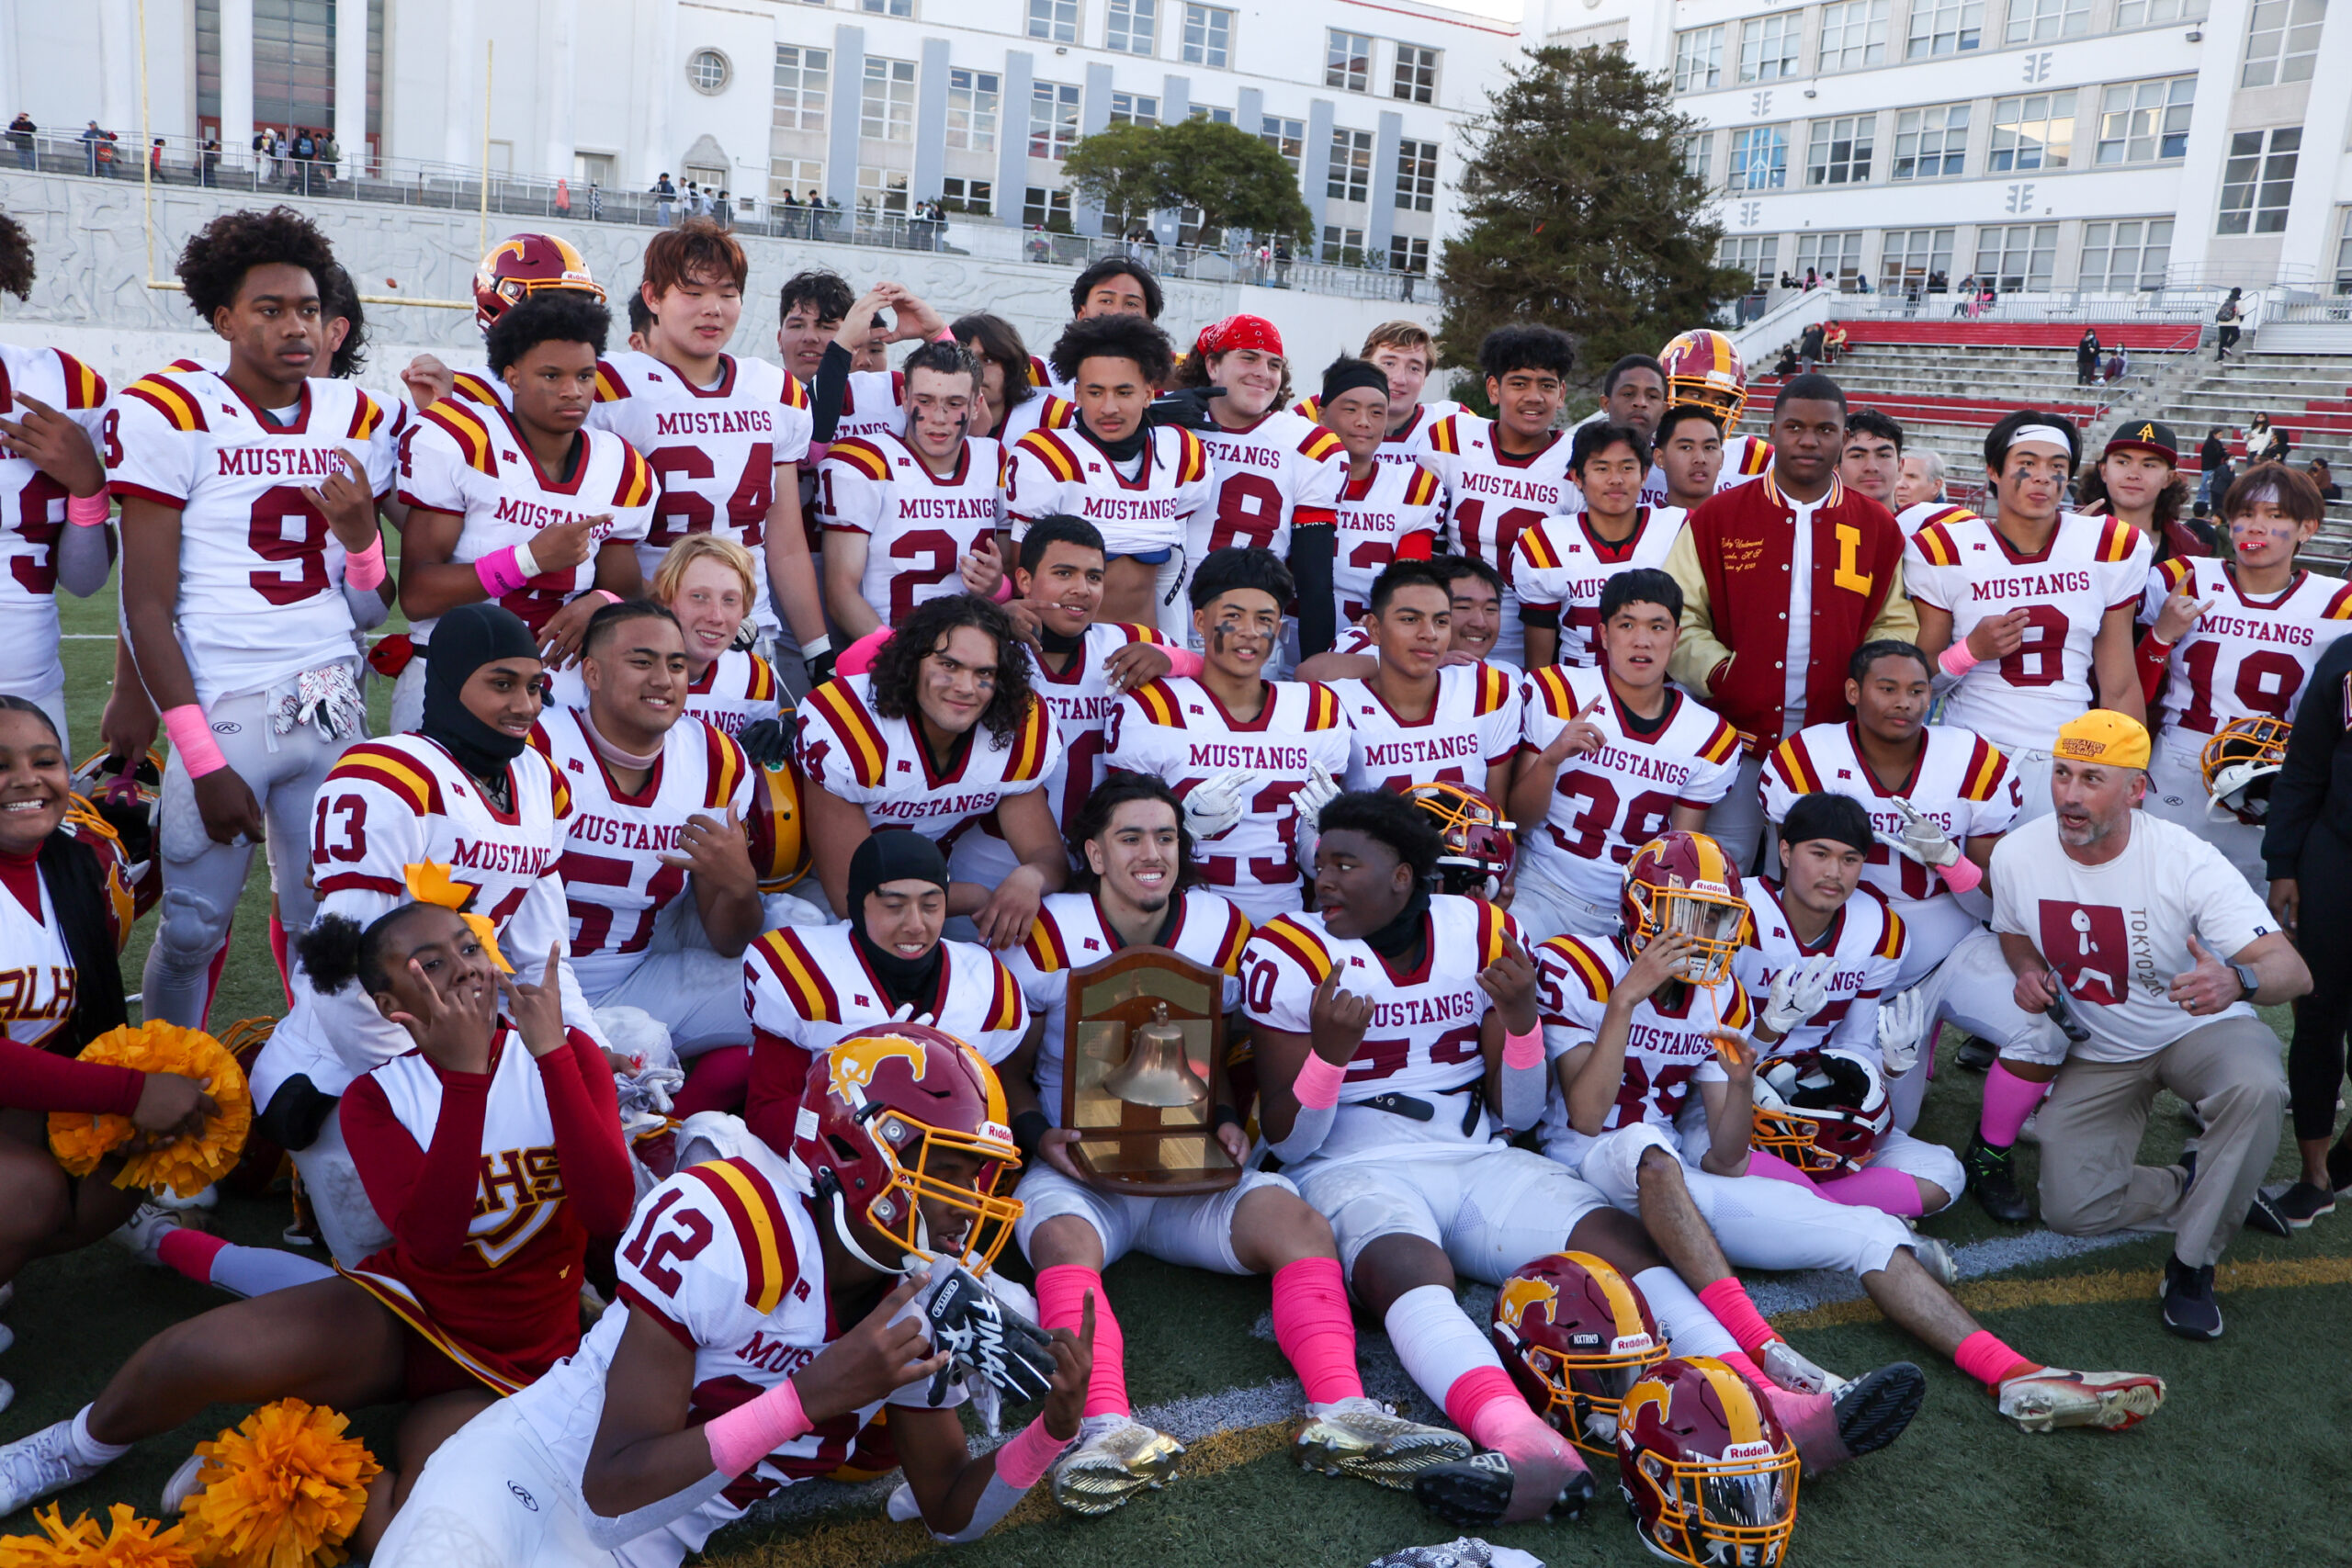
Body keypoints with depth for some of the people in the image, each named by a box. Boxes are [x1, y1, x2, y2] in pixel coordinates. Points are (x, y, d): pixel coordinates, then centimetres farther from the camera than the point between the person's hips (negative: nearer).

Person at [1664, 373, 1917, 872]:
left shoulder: (1878, 528, 10)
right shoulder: (1716, 518, 4)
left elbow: (1895, 624, 13)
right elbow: (1679, 616, 1)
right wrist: (1716, 671, -15)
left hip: (1833, 734, 2)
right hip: (1737, 732, -2)